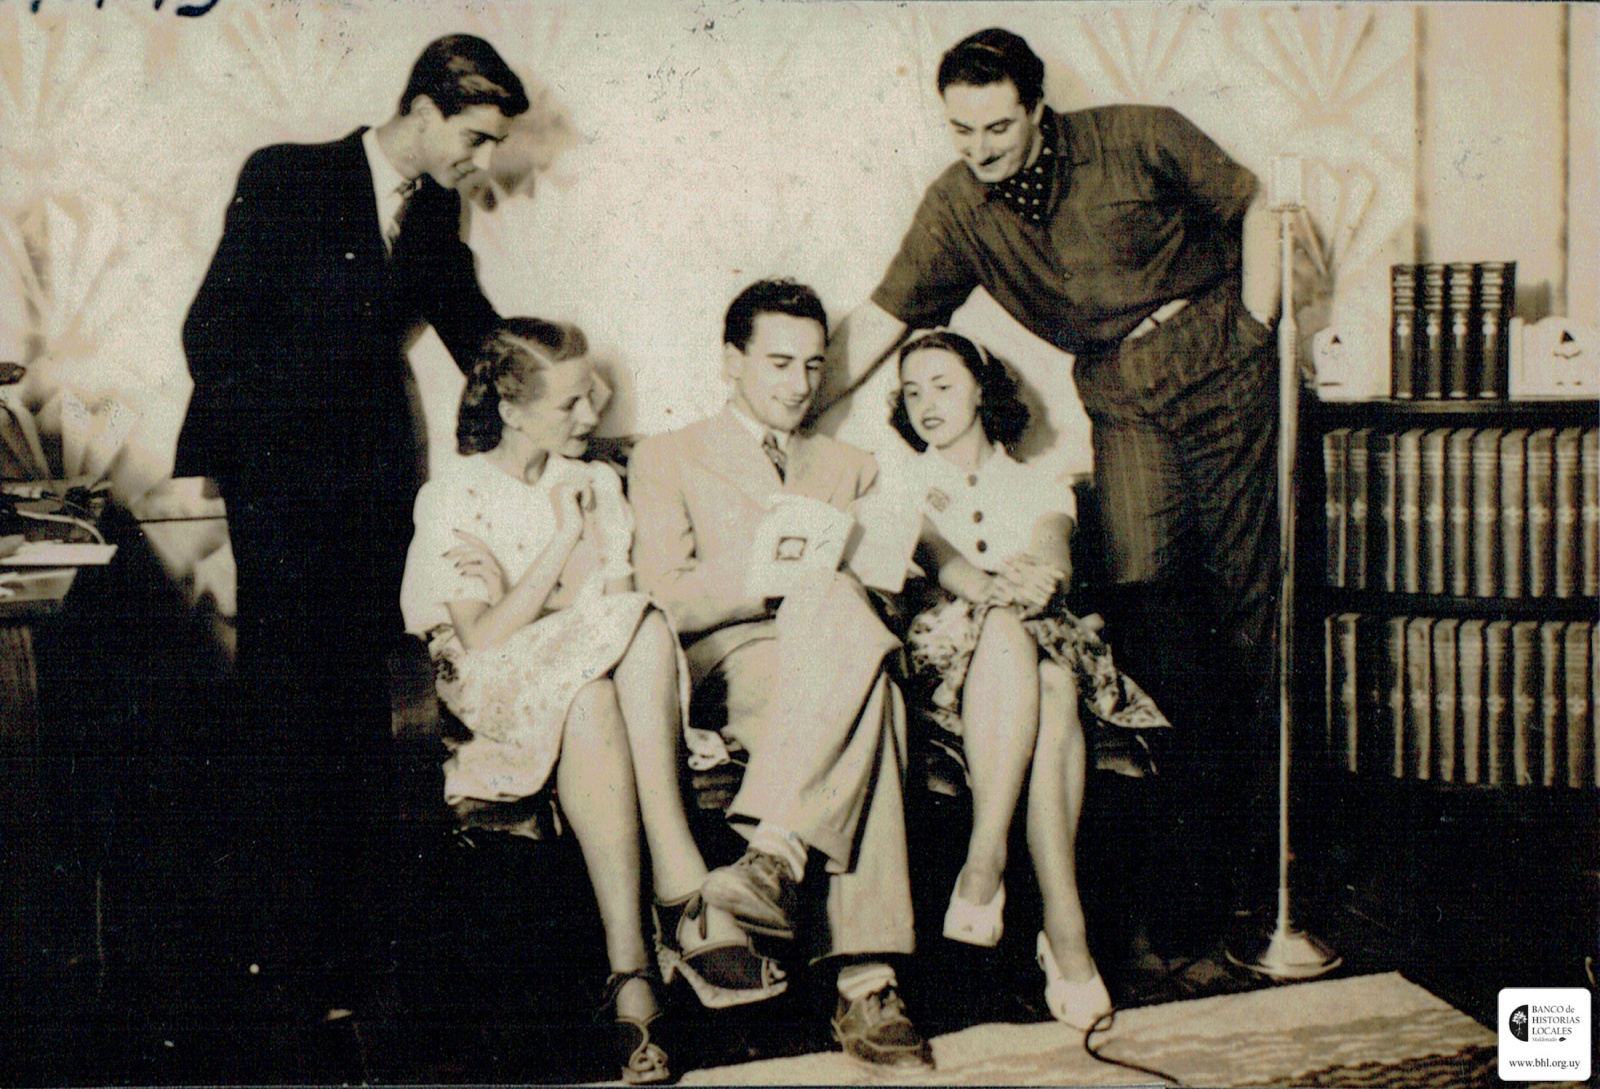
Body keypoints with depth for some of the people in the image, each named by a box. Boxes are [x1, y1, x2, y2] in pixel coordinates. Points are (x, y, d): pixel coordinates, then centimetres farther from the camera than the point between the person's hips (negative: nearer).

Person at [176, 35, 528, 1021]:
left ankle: (354, 932, 18)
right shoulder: (285, 179, -5)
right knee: (289, 708, -3)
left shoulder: (436, 210, 11)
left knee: (359, 707, 7)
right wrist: (220, 455, -7)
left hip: (375, 479, 5)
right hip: (280, 479, -5)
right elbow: (214, 326, -6)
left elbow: (473, 328, 24)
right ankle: (290, 945, 9)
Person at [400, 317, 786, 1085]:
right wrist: (562, 543, -11)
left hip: (605, 682, 4)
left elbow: (622, 604, 1)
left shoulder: (596, 483, 16)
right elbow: (481, 642, -10)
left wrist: (512, 591, -9)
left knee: (645, 630, -33)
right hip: (498, 692, -3)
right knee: (590, 695, -38)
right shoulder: (450, 498, 2)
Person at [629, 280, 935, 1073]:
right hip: (725, 665, -3)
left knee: (839, 602, -37)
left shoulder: (849, 469, 30)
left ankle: (776, 852, -45)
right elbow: (664, 598, 2)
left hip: (833, 657, 3)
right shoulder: (667, 459, 18)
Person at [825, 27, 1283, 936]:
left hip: (1223, 370, -2)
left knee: (1249, 593, -3)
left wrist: (1253, 326, -2)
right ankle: (1210, 811, 3)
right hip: (1123, 401, 3)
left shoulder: (1138, 139, -7)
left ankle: (1265, 814, 10)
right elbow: (880, 318, 0)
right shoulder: (958, 208, 0)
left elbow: (1256, 206, 4)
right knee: (1145, 595, -13)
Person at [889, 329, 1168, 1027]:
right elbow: (938, 558, -4)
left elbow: (1056, 568, 0)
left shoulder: (1041, 489, 23)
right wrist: (995, 588, -27)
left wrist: (1039, 580, -27)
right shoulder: (901, 482, 18)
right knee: (1004, 628, -37)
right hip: (946, 650, -2)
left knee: (1053, 683, -36)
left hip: (1043, 646, 2)